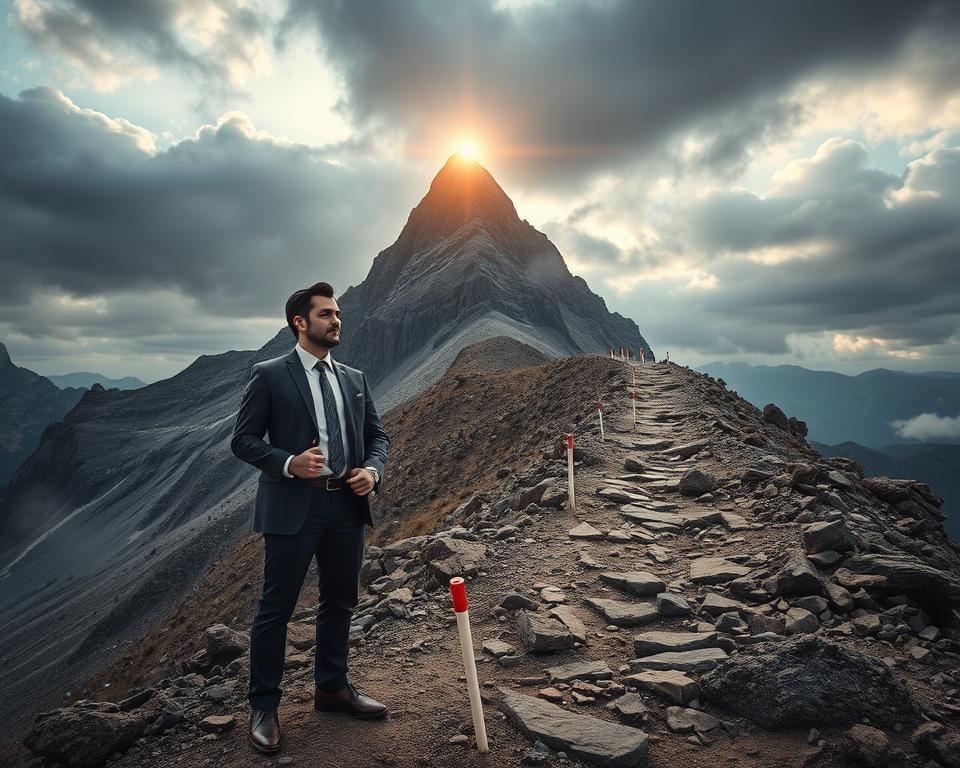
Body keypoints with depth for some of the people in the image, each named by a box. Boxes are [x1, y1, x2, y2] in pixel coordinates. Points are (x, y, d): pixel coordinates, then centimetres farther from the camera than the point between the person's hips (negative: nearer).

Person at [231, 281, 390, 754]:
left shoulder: (354, 379, 10)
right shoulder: (269, 375, -4)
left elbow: (377, 435, 13)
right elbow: (243, 440, -5)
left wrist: (373, 470, -6)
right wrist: (288, 463, -21)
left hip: (347, 505, 5)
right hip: (293, 507, -5)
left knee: (340, 603, 17)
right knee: (276, 608, 6)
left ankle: (332, 688, 37)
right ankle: (263, 706, 25)